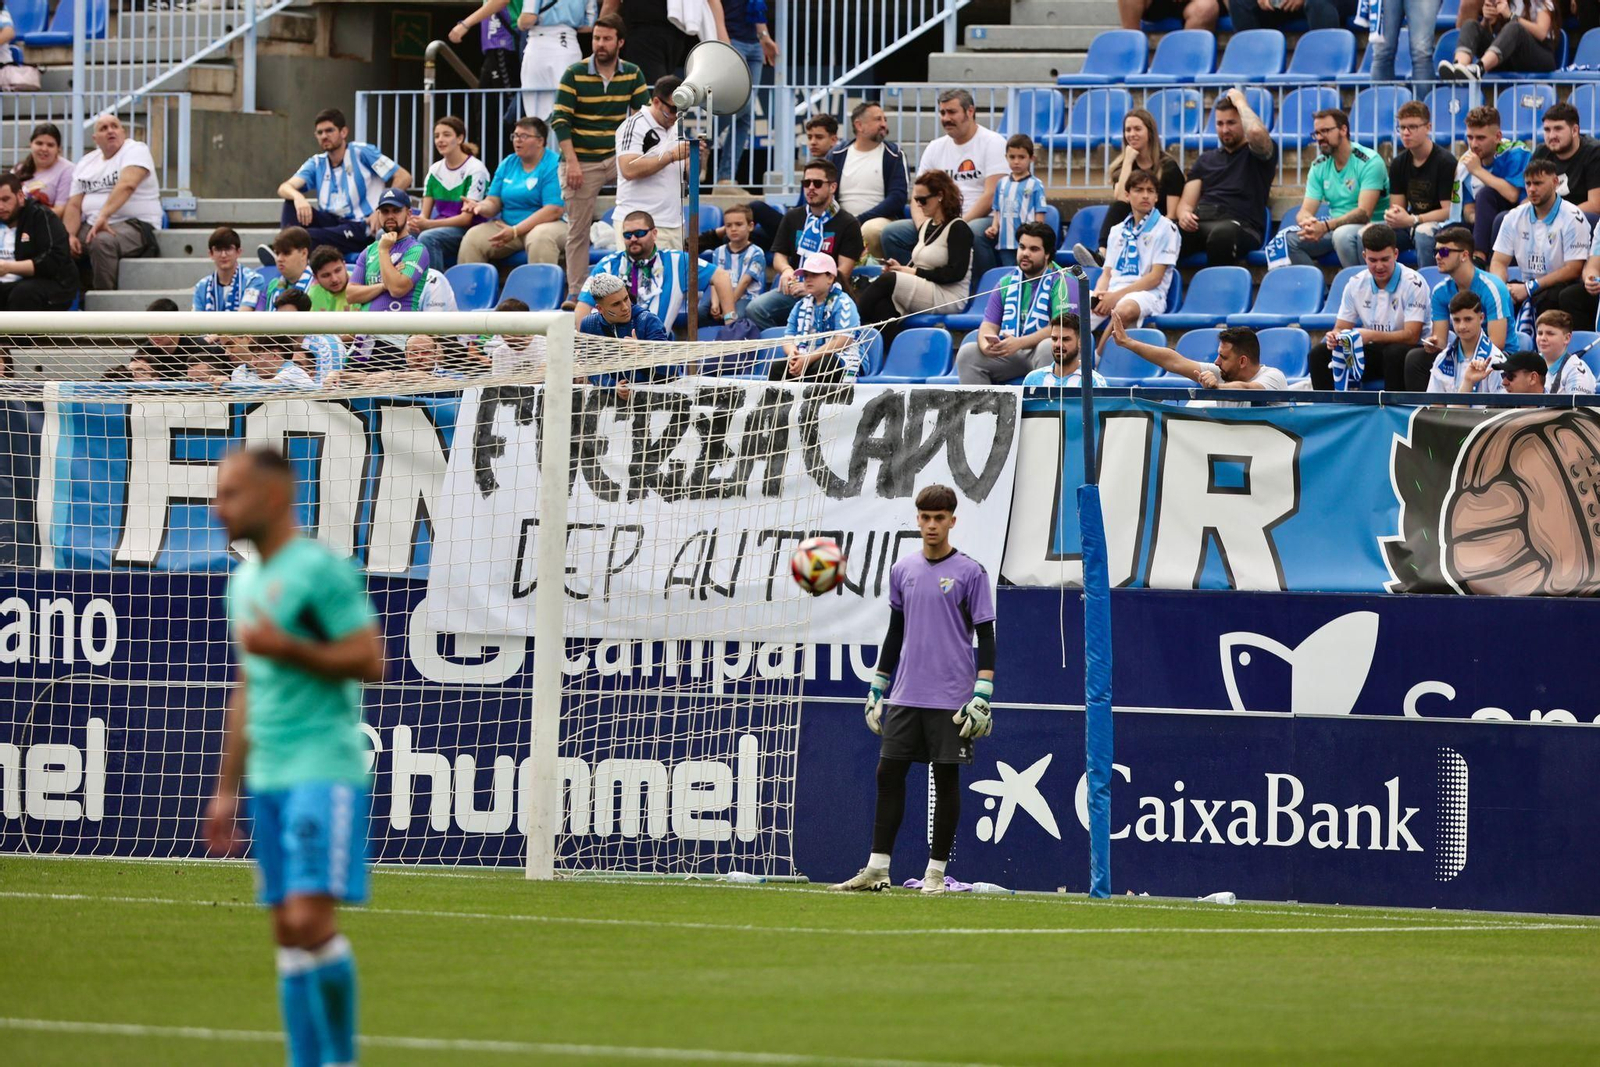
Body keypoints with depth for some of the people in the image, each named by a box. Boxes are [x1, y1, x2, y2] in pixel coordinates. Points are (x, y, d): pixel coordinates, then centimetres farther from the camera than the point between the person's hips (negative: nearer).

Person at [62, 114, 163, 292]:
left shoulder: (135, 150, -4)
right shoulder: (85, 163, 16)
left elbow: (127, 185, -22)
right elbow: (74, 205, 10)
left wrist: (104, 215, -35)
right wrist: (70, 236, -9)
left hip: (136, 225, -6)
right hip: (91, 226, 6)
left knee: (102, 242, -37)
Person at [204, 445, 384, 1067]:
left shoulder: (320, 569, -8)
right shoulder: (245, 582, 18)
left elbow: (372, 663, -12)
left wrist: (287, 648, -18)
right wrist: (226, 792, 23)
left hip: (325, 772, -8)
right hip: (268, 778, 8)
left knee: (311, 918, -16)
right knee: (286, 930, 5)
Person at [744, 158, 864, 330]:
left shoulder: (848, 224, 3)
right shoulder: (792, 217, 19)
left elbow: (843, 271, -4)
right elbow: (779, 255, 18)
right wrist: (786, 270, -8)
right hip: (793, 290, 4)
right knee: (754, 310, -24)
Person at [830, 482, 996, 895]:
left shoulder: (970, 573, -4)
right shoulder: (902, 570, 11)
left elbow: (985, 637, -5)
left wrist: (982, 696, -13)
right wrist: (877, 688, 17)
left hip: (950, 700, -5)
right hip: (904, 697, 5)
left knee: (946, 778, 0)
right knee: (888, 772, 1)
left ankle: (935, 872, 6)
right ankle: (877, 869, 4)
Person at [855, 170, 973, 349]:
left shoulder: (958, 228, -5)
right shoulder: (926, 227, 19)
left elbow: (956, 272, -13)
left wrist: (915, 272, -12)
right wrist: (902, 268, 2)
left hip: (949, 298, -7)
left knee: (886, 281, -26)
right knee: (881, 305, -27)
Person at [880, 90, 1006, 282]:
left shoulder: (993, 143, -2)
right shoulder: (935, 148, 16)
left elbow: (991, 196, -12)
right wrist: (923, 225, -10)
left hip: (982, 220, -6)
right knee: (892, 232, -15)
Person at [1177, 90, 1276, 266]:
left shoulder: (1261, 153, 14)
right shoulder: (1205, 159, 30)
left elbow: (1256, 132, -12)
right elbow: (1187, 203, 21)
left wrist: (1240, 102, 6)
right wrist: (1184, 214, -4)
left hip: (1239, 224, -4)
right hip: (1199, 224, 4)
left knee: (1222, 233, -44)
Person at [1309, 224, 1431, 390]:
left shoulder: (1413, 283, -14)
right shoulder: (1356, 284, 2)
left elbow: (1411, 336, -21)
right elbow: (1341, 328, 6)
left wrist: (1372, 336, -34)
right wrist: (1335, 337, -20)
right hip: (1373, 352, 5)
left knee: (1396, 353, -39)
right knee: (1319, 353, -13)